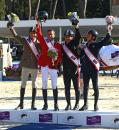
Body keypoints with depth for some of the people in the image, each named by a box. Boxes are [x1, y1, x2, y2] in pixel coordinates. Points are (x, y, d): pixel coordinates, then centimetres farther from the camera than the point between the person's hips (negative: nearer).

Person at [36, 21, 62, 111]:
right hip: (44, 66, 1)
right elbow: (39, 34, -3)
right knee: (44, 85, 3)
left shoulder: (58, 45, 6)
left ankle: (56, 104, 2)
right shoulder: (44, 42, 8)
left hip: (53, 66, -1)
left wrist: (57, 62, -15)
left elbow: (60, 56, 3)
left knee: (55, 85, -2)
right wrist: (38, 25, -12)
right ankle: (45, 104, 8)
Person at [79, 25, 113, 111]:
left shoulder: (97, 45, -5)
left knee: (95, 87, 2)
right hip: (86, 69, 5)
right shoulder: (86, 45, 11)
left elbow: (106, 40, -19)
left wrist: (109, 32, -27)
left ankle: (96, 105, 9)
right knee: (85, 87, 8)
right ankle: (85, 104, 15)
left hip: (94, 69, -5)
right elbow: (81, 55, 23)